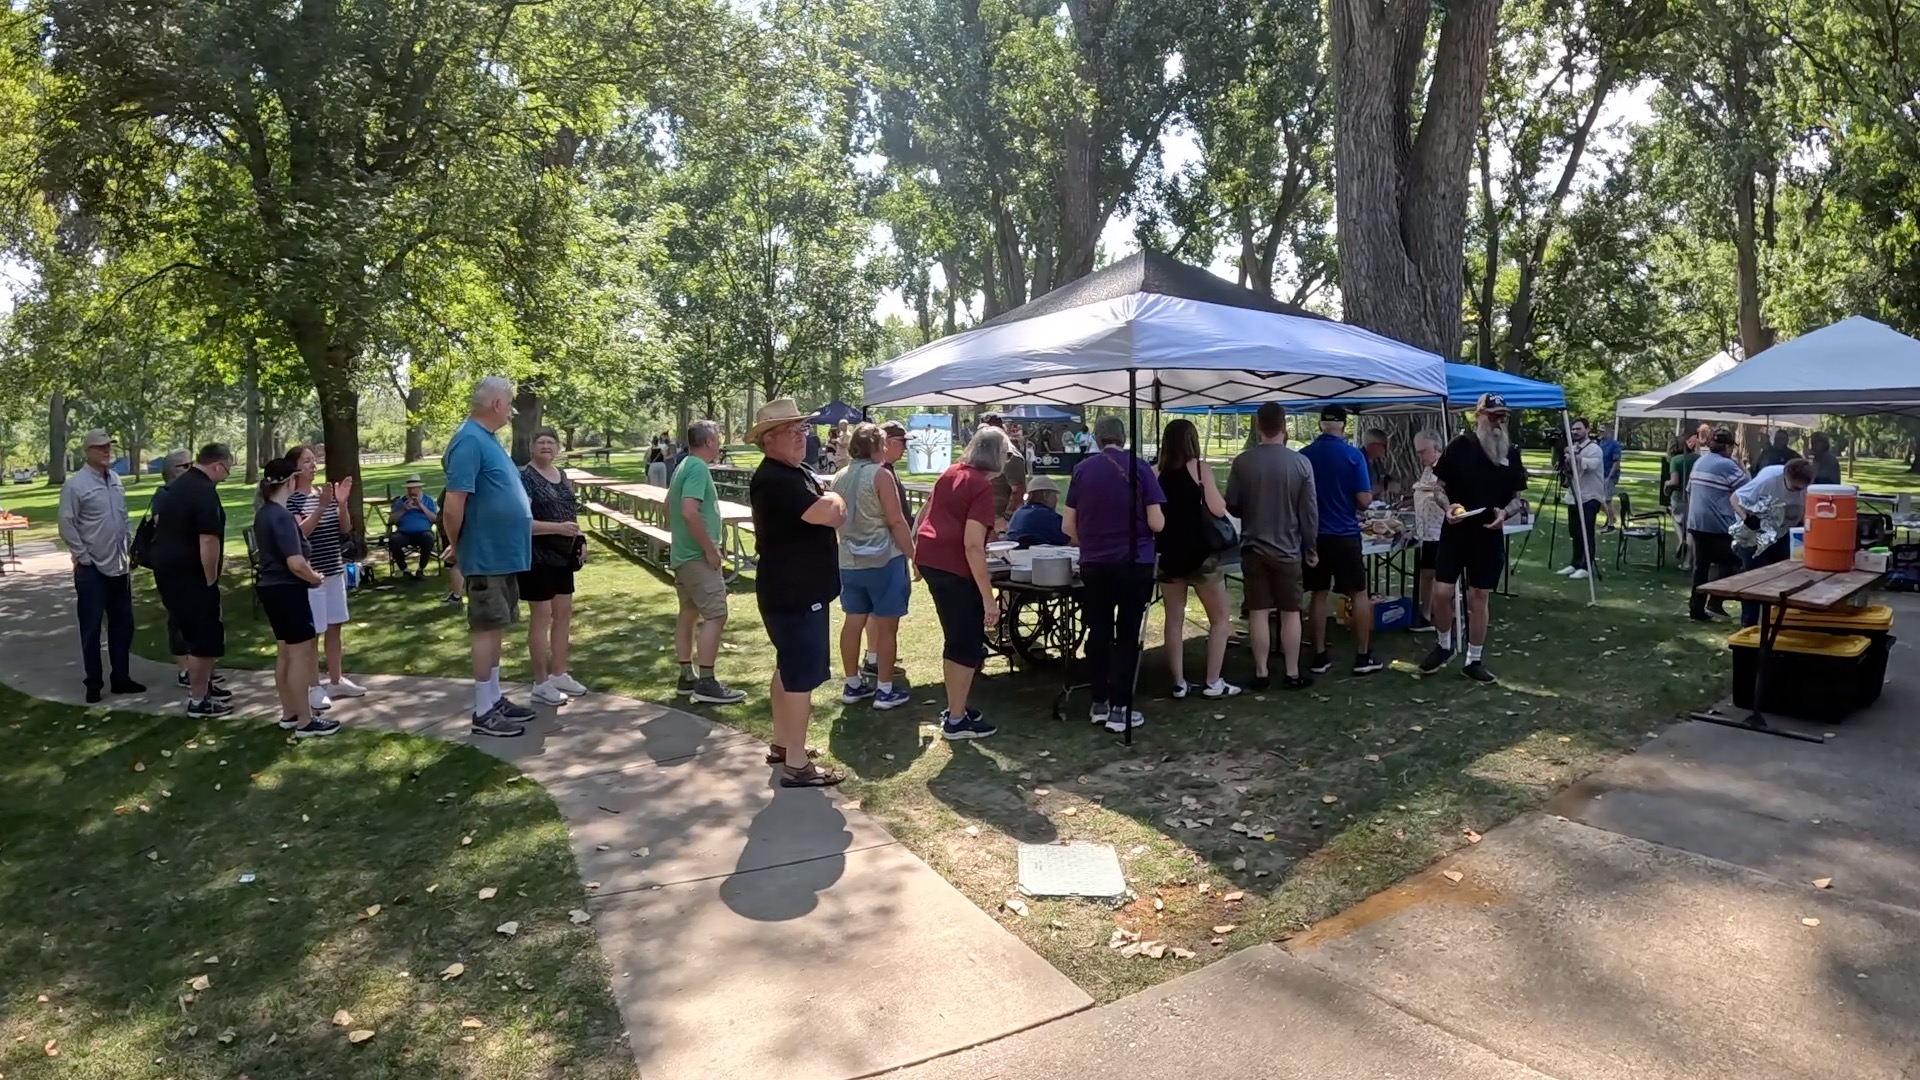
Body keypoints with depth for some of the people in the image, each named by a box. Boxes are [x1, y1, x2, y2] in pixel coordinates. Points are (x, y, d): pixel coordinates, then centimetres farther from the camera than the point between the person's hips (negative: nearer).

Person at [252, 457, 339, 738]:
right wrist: (314, 578, -9)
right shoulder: (282, 516, -20)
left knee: (287, 653, 18)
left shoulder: (264, 513, 9)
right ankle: (305, 722, 3)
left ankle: (289, 714, 27)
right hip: (287, 590, -10)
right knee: (301, 654, -2)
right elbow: (295, 563, -27)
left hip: (271, 587, 10)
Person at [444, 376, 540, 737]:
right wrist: (456, 546, -10)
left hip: (503, 553, 9)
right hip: (487, 555, -9)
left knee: (496, 628, 15)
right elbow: (453, 507, -22)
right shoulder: (469, 440, -19)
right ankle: (484, 712, 7)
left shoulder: (486, 438, 12)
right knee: (487, 629, -2)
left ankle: (495, 699, 25)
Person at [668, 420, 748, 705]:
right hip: (697, 555, -10)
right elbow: (690, 512, -28)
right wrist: (710, 549, -21)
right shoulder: (699, 468, -17)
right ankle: (706, 683, -7)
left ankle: (687, 677, 20)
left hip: (683, 553, 10)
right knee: (715, 615, -9)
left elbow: (670, 505, 24)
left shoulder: (684, 466, 13)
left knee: (689, 612, 14)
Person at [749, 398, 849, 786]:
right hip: (793, 594, -11)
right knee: (801, 675, -6)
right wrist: (830, 500, -7)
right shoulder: (773, 480, -21)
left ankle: (781, 743, 32)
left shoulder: (800, 473, 13)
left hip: (800, 590, 11)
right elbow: (824, 513, -27)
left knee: (788, 668, 19)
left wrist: (829, 504, -4)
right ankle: (796, 765, 1)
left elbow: (837, 514, 16)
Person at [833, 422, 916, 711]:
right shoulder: (880, 475, -13)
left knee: (854, 621, 12)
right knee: (886, 624, 1)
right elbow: (896, 521, -15)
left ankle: (853, 685, 20)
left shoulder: (839, 478, 8)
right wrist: (914, 555, -8)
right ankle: (885, 690, 5)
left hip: (849, 560, 7)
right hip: (883, 559, -7)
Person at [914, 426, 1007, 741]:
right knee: (967, 643, 3)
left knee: (955, 638, 21)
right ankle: (956, 721, 9)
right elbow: (972, 545, -22)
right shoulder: (983, 488, -15)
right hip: (955, 566, -9)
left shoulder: (950, 473, 11)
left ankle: (954, 708, 30)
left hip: (929, 558, 9)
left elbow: (927, 514, 23)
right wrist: (988, 597, -22)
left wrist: (917, 554, 36)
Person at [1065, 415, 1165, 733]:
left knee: (1098, 633, 13)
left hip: (1093, 564, 2)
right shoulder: (1139, 468, -6)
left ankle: (1099, 704, 18)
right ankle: (1119, 708, 6)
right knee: (1127, 635, 5)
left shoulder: (1082, 470, 1)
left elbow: (1068, 525, 4)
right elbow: (1157, 523, -8)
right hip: (1134, 563, -2)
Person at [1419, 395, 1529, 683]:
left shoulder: (1511, 451, 5)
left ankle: (1474, 660, 18)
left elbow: (1518, 495, 12)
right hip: (1455, 531, -2)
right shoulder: (1461, 445, -5)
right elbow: (1439, 485, 0)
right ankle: (1444, 645, 20)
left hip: (1489, 535, 3)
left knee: (1479, 597, 7)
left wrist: (1505, 512, -9)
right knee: (1442, 592, -6)